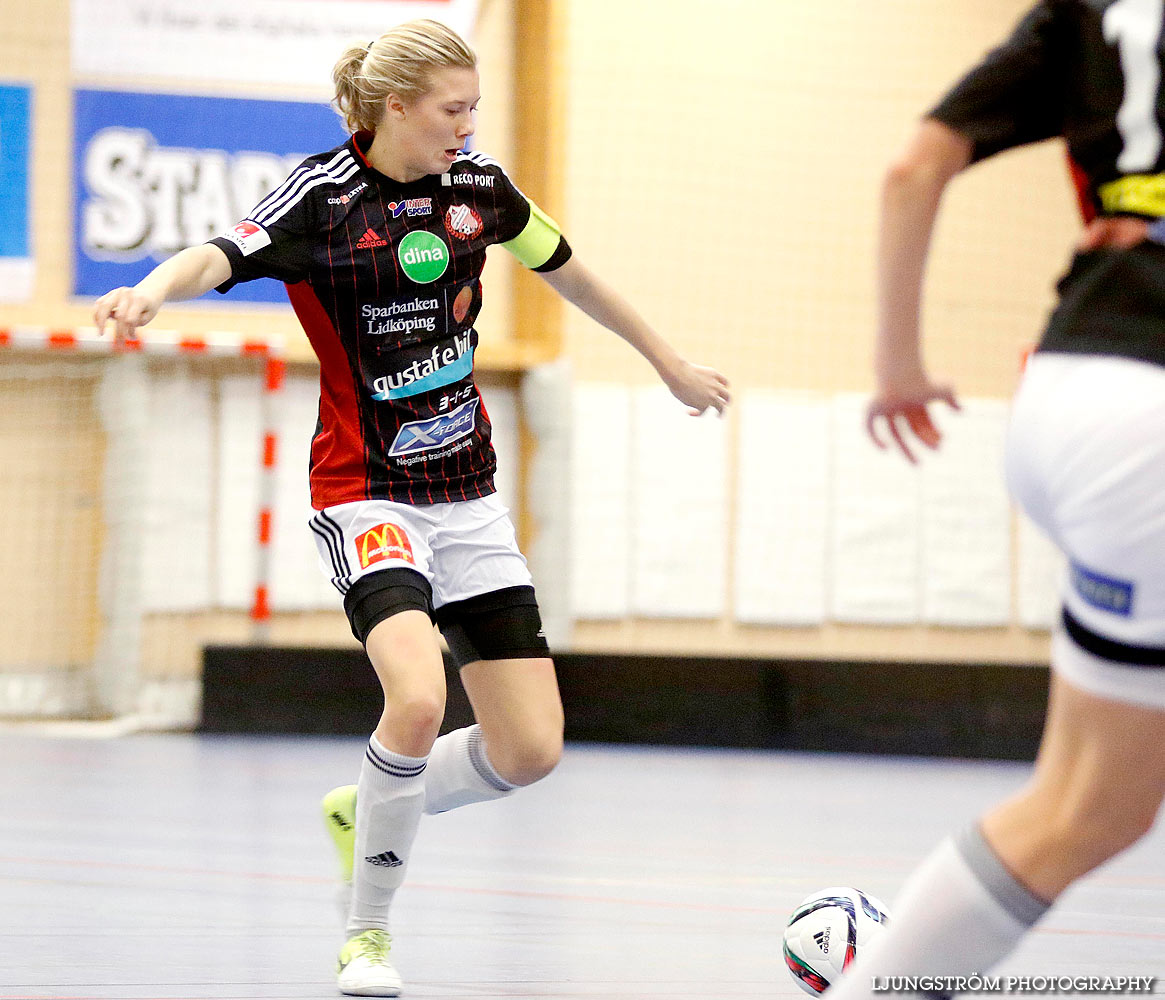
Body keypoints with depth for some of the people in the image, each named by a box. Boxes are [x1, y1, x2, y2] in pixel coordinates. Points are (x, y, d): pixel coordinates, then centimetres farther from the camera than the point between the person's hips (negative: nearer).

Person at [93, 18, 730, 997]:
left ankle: (365, 811, 28)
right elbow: (221, 255, -30)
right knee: (418, 698, -29)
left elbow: (563, 266, 19)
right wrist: (153, 288, -53)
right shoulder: (323, 196, -13)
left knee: (529, 750, -2)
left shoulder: (478, 184, 2)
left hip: (469, 495, 6)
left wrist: (669, 362, 29)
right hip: (369, 497, -6)